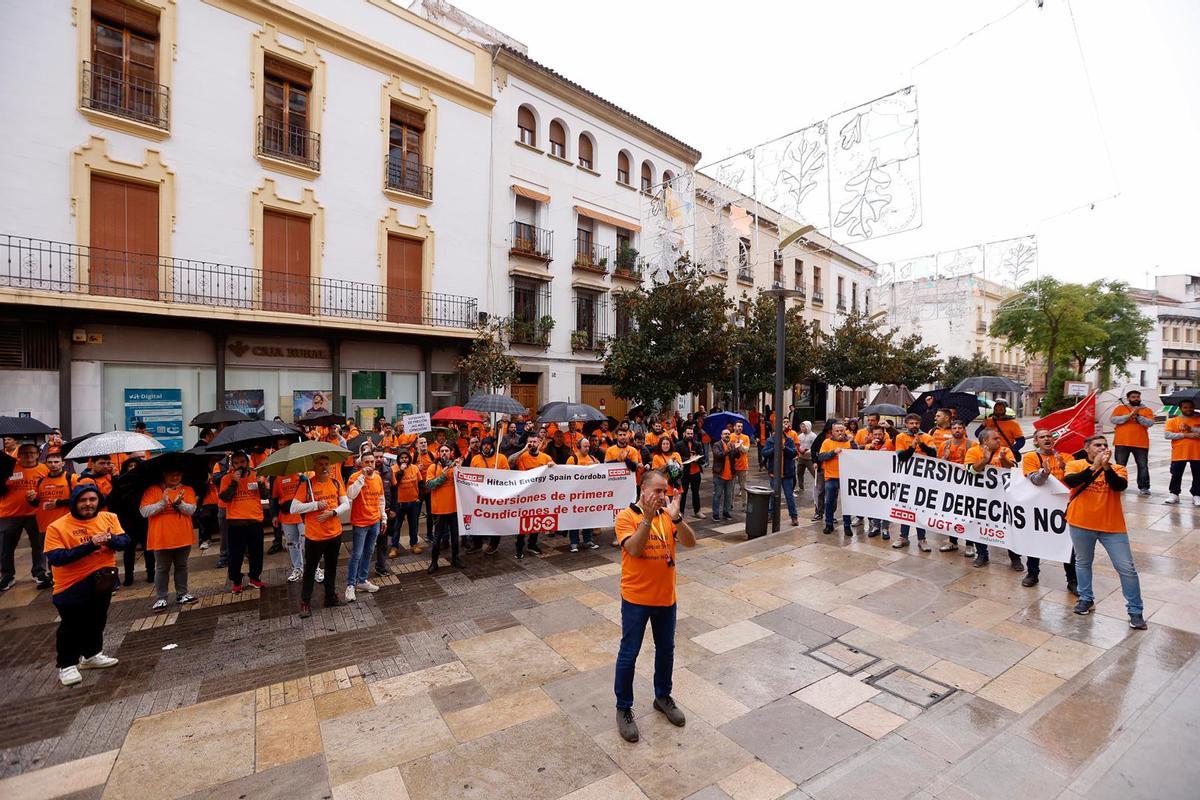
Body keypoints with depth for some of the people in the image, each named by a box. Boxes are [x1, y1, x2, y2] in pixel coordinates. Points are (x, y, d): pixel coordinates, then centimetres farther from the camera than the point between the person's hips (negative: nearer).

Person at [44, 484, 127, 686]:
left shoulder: (109, 518, -3)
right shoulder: (57, 527, -13)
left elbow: (125, 541, -6)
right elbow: (55, 558, -20)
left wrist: (110, 539, -28)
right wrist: (89, 546, -30)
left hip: (101, 579, 3)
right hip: (71, 586, -3)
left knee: (97, 620, 14)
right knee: (72, 626, 5)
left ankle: (91, 655, 33)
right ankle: (66, 665, 26)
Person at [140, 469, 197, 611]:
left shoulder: (187, 490, 3)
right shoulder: (152, 490, -2)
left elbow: (192, 509, -6)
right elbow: (144, 511, -11)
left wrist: (179, 503, -24)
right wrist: (162, 503, -24)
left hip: (183, 538, 2)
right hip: (161, 539, -2)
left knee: (182, 566, 13)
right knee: (162, 569, 8)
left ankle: (182, 594, 24)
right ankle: (160, 598, 18)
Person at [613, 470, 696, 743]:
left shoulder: (668, 515, -1)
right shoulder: (626, 516, -14)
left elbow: (690, 542, -12)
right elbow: (633, 549, -26)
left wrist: (676, 517, -28)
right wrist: (647, 518, -33)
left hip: (666, 597, 5)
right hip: (636, 599, -4)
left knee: (666, 650, 20)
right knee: (628, 654, 8)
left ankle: (663, 697, 43)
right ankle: (624, 708, 28)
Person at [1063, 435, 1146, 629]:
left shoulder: (1117, 468, 0)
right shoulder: (1076, 465, -3)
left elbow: (1120, 486, -19)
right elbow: (1070, 481, -22)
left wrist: (1106, 467, -30)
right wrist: (1094, 467, -28)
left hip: (1112, 526, 1)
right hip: (1081, 524, 0)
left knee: (1127, 568, 4)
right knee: (1083, 563, 14)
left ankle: (1135, 611, 18)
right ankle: (1086, 599, 31)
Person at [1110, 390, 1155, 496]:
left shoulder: (1147, 410, 9)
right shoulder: (1120, 408, 6)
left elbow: (1150, 423, -5)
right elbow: (1112, 419, -8)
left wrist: (1138, 416, -16)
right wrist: (1129, 416, -17)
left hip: (1141, 443, 1)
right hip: (1122, 443, -1)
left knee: (1143, 466, 2)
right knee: (1120, 465, 5)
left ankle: (1144, 487, 8)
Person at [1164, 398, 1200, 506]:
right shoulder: (1173, 420, 3)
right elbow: (1167, 435, -7)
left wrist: (1191, 428, -14)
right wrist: (1185, 435, -14)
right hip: (1179, 454, -1)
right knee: (1176, 475, 4)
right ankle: (1174, 494, 11)